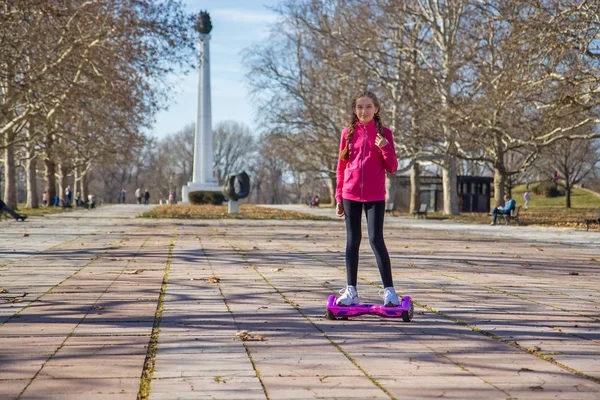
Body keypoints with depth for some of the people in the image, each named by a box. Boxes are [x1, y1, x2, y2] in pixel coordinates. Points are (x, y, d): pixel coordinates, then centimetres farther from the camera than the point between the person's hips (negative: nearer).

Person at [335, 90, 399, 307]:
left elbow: (392, 168, 1)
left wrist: (385, 148, -17)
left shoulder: (383, 133, 2)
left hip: (375, 196, -2)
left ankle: (389, 289, -3)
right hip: (351, 195, 2)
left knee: (376, 239, -9)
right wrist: (339, 197, 7)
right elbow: (341, 167, 9)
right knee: (352, 240, 6)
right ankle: (351, 290, 11)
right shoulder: (348, 132, 6)